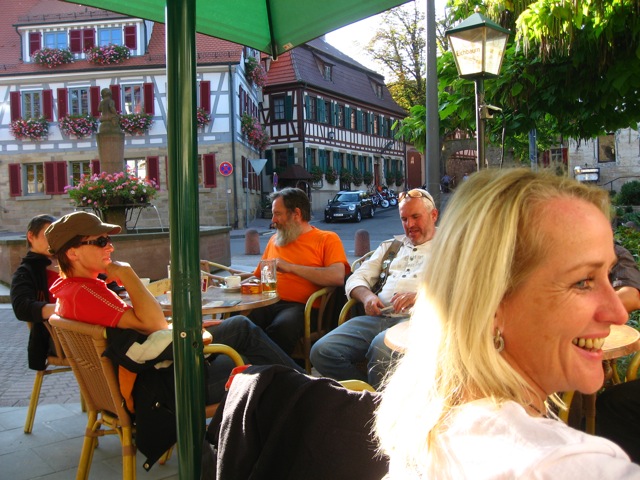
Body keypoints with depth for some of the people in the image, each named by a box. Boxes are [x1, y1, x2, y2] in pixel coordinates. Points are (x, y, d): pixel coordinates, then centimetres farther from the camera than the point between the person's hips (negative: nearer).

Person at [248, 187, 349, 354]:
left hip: (299, 306, -4)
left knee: (282, 326, -38)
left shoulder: (327, 239, 8)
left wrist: (291, 267, -11)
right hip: (266, 304, 5)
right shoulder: (274, 240, 27)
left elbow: (337, 277, -10)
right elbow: (258, 275, 32)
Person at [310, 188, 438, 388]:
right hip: (377, 318, 5)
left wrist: (419, 296, -20)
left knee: (381, 347, -38)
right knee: (321, 351, -18)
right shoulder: (390, 246, 30)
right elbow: (356, 279, 25)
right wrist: (367, 295, 1)